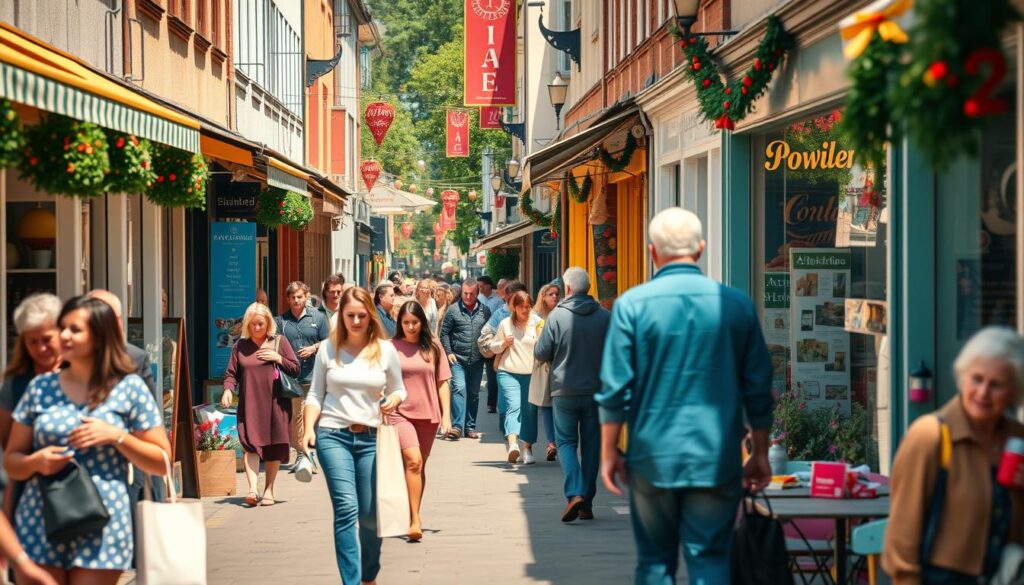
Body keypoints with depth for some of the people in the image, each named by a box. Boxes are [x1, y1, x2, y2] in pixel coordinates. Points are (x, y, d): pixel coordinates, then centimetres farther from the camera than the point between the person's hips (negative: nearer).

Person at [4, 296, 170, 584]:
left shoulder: (129, 388, 1)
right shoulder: (40, 387, 9)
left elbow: (162, 462, 2)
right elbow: (11, 461, 12)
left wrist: (116, 436, -12)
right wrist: (36, 462, -9)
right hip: (38, 526, 2)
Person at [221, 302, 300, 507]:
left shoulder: (280, 342, 7)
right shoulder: (240, 346, 9)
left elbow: (296, 369, 8)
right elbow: (231, 373, 9)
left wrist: (278, 359, -7)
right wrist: (228, 389, -9)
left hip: (275, 403, 0)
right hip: (249, 404, 0)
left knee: (273, 446, 3)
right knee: (250, 444, -13)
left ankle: (269, 490, 15)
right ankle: (253, 489, -20)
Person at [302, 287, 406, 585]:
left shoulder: (385, 350, 5)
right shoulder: (328, 349, 4)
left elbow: (398, 390, 13)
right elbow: (316, 395, 9)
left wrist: (393, 400, -10)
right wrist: (309, 428, -5)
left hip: (371, 438, 1)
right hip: (333, 436, -1)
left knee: (370, 514, 5)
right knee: (346, 509, -14)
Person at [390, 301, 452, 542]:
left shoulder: (433, 347, 6)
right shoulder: (391, 348, 0)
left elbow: (442, 383, 8)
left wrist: (446, 415, 3)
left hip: (428, 414, 3)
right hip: (400, 413, -3)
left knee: (419, 466, 11)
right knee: (413, 460, -20)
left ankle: (412, 517, 25)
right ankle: (415, 521, -21)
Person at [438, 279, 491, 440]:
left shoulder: (485, 311, 4)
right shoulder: (454, 310, -2)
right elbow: (444, 332, 2)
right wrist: (448, 352, -6)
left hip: (477, 360, 3)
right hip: (458, 359, -3)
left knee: (474, 393, 10)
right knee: (458, 389, -16)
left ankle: (470, 427, 19)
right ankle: (457, 426, -18)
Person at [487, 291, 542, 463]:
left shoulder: (537, 323, 5)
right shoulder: (505, 324, 7)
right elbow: (493, 346, 15)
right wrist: (504, 343, -5)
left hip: (531, 373, 1)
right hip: (508, 372, -1)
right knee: (513, 406, -16)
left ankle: (527, 449, 12)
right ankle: (512, 444, -31)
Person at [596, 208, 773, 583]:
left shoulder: (632, 304, -4)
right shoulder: (736, 304, 1)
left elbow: (615, 388, -5)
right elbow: (758, 390, 5)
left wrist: (609, 452, 5)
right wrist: (760, 454, 14)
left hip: (653, 457, -1)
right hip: (717, 461, 1)